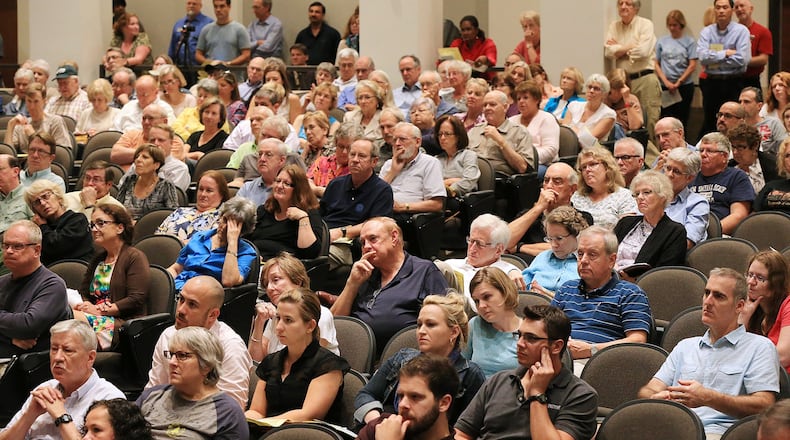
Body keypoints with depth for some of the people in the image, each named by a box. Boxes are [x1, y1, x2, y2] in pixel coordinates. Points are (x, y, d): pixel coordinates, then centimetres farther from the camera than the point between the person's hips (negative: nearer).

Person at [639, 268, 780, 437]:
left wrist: (708, 398, -14)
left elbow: (764, 406, -2)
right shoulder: (685, 346, 30)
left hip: (718, 431, -5)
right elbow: (647, 391, 21)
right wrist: (656, 398, -6)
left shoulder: (760, 347, 12)